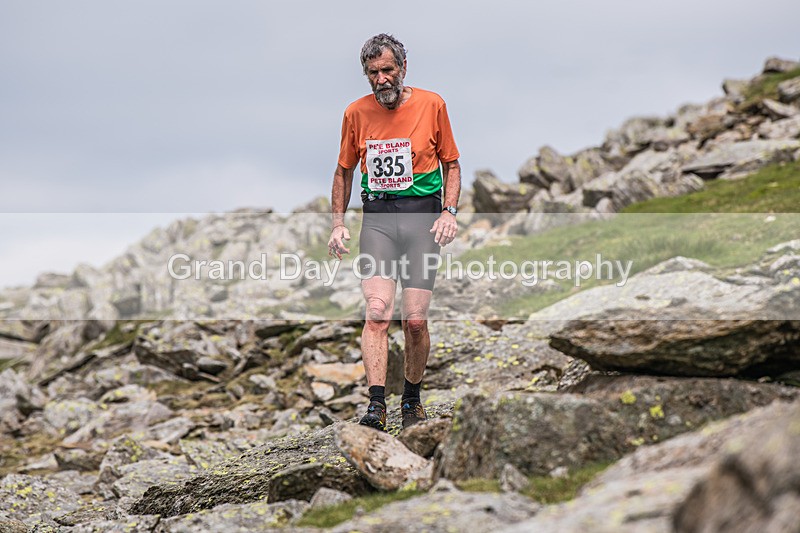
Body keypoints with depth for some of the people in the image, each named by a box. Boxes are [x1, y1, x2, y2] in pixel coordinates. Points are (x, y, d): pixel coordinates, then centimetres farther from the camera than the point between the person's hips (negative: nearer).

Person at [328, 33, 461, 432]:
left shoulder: (431, 105, 2)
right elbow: (344, 171, 17)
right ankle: (376, 405, -17)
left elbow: (451, 164, 10)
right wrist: (338, 224, 8)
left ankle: (412, 398, 19)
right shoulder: (356, 113, 6)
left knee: (415, 320, -3)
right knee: (377, 311, -15)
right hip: (377, 216, 1)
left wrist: (449, 211, -3)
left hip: (422, 214, -1)